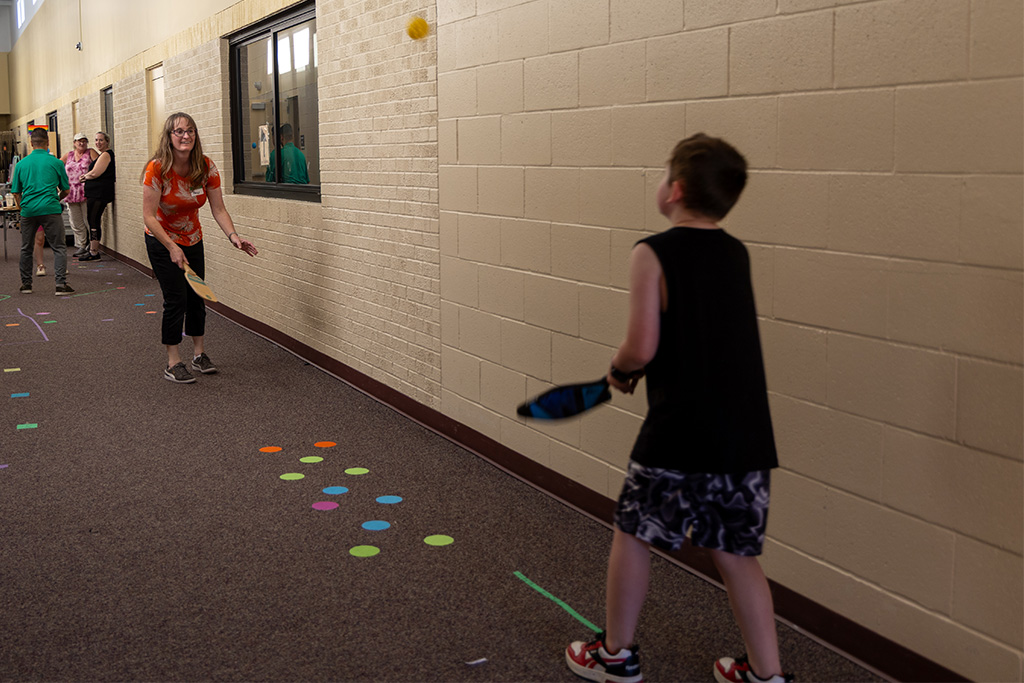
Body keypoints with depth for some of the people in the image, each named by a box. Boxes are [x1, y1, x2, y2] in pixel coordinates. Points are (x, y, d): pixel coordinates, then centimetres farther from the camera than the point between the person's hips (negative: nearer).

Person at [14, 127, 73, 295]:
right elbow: (65, 190, 8)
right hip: (50, 209, -3)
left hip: (28, 210, 3)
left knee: (26, 249, 16)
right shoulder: (56, 163, 0)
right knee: (59, 248, 1)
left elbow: (16, 193, 10)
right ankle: (61, 284, -9)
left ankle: (26, 284, 21)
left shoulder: (21, 164, 7)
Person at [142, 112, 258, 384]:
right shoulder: (157, 169, -24)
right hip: (161, 241, -4)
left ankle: (199, 354, 26)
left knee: (196, 297, 9)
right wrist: (172, 248, -30)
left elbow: (218, 209, -11)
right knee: (176, 299, -8)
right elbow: (149, 217, -23)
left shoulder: (207, 168, -13)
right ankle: (172, 363, 4)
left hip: (192, 240, 4)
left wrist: (233, 235, -28)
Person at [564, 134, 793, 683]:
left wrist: (618, 370, 4)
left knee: (632, 534, 14)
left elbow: (642, 347, -17)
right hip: (747, 432, 6)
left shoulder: (653, 254, -10)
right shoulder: (737, 254, 11)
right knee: (735, 553, 16)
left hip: (678, 432, -6)